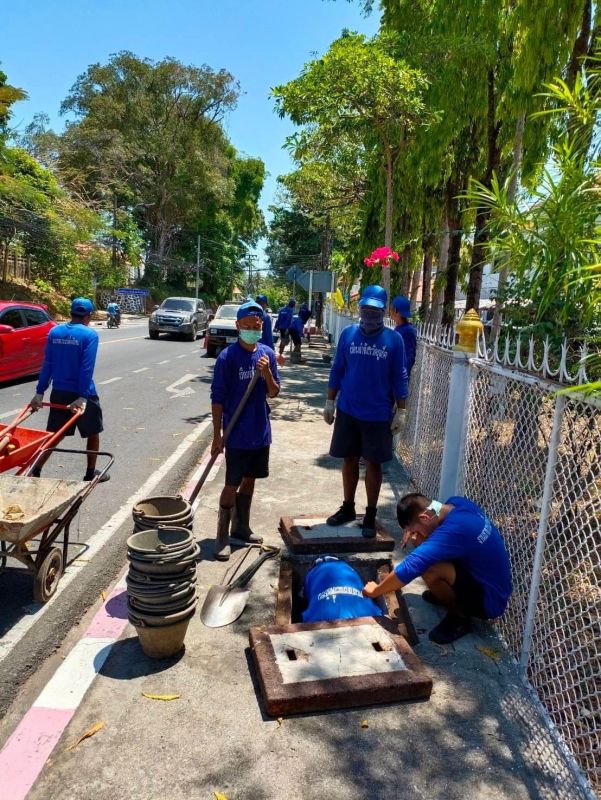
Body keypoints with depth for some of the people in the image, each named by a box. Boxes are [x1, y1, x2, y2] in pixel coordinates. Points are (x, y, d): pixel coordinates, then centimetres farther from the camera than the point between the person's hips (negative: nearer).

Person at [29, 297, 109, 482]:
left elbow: (47, 365, 3)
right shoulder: (89, 335, -11)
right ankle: (91, 473, 20)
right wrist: (83, 397, -21)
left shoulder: (54, 332, 5)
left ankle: (35, 470, 7)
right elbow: (86, 368, -18)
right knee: (93, 433, 13)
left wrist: (40, 392, 4)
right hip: (81, 393, -5)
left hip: (58, 392, 5)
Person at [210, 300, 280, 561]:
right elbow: (217, 398, -10)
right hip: (237, 435, -5)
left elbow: (274, 393, 3)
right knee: (232, 485, 1)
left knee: (249, 481, 17)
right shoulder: (227, 357, -13)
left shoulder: (267, 354, 1)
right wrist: (217, 435, -11)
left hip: (261, 432, 5)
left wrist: (267, 373, -17)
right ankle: (222, 538, 14)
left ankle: (241, 529, 33)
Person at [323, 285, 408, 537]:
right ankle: (347, 508, 29)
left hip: (378, 414, -2)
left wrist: (401, 411, -4)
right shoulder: (348, 334, 0)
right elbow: (337, 370, 6)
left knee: (373, 463, 6)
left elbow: (399, 378, -2)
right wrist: (330, 402, 4)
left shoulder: (394, 339, -5)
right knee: (349, 460, 13)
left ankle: (370, 515, 19)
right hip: (347, 411, 2)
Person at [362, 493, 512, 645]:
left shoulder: (454, 530, -32)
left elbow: (409, 568, -33)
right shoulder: (459, 503, -7)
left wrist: (375, 591, -17)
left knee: (430, 569, -30)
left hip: (490, 601, -9)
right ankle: (449, 594, 18)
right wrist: (415, 531, -8)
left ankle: (460, 616, -5)